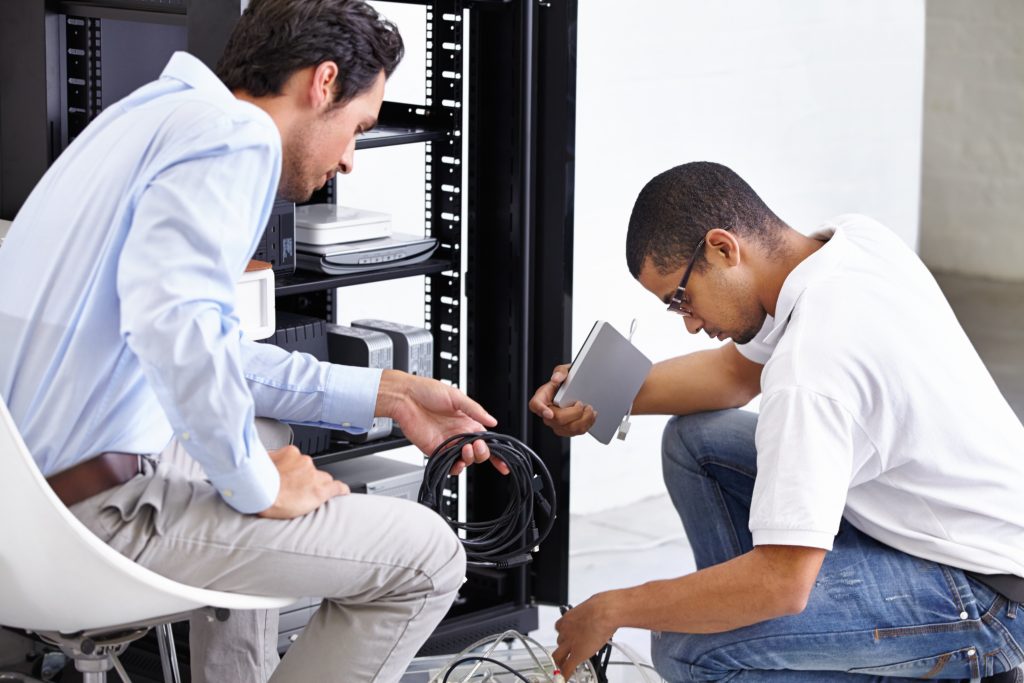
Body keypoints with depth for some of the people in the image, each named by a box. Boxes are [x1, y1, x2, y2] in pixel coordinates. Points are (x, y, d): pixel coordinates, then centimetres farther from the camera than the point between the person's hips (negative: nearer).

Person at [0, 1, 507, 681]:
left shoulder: (161, 115, 20)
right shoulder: (236, 133, -11)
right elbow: (174, 322, -28)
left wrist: (385, 394, 25)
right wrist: (260, 488, -14)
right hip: (92, 513, -10)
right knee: (427, 555, -3)